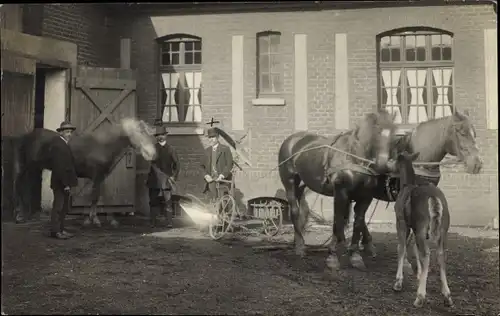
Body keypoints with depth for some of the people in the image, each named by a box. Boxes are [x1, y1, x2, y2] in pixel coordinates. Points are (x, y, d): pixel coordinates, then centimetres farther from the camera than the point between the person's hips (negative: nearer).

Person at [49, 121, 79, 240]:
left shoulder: (63, 144, 14)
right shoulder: (58, 145, -17)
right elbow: (59, 167, -22)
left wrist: (67, 183, 14)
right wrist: (65, 184, -23)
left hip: (65, 182, 10)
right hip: (60, 183, -10)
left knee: (64, 208, 15)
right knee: (58, 206, -4)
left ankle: (60, 230, 23)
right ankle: (55, 231, 2)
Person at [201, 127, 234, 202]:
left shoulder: (225, 149, 0)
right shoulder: (207, 150, 16)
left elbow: (229, 164, -5)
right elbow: (204, 165, 17)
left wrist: (222, 175, -16)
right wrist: (206, 175, -1)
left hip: (222, 180, -4)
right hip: (211, 179, 4)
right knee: (213, 201, -1)